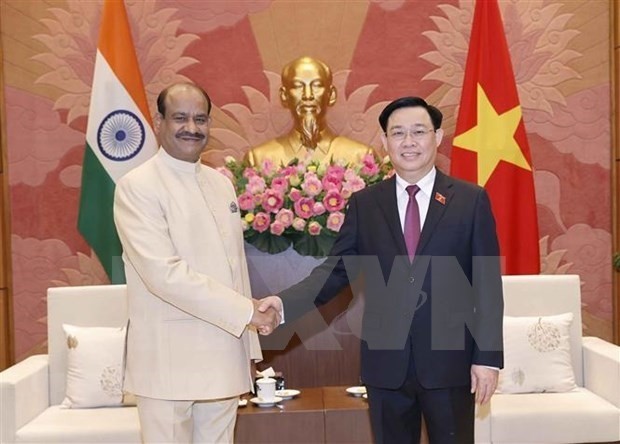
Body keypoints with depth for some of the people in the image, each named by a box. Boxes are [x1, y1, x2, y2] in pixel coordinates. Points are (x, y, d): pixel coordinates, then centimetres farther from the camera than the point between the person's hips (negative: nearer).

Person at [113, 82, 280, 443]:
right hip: (170, 362, -6)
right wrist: (249, 311, -17)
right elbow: (164, 273, -19)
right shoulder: (137, 186, -9)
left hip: (225, 357, 6)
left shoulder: (222, 183, 12)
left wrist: (249, 341, 13)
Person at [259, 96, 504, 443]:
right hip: (386, 361, 2)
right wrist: (285, 302, -15)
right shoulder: (364, 204, 4)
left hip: (450, 359, -1)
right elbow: (337, 269, 1)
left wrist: (487, 357, -6)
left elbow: (488, 285, -2)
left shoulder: (471, 200, -1)